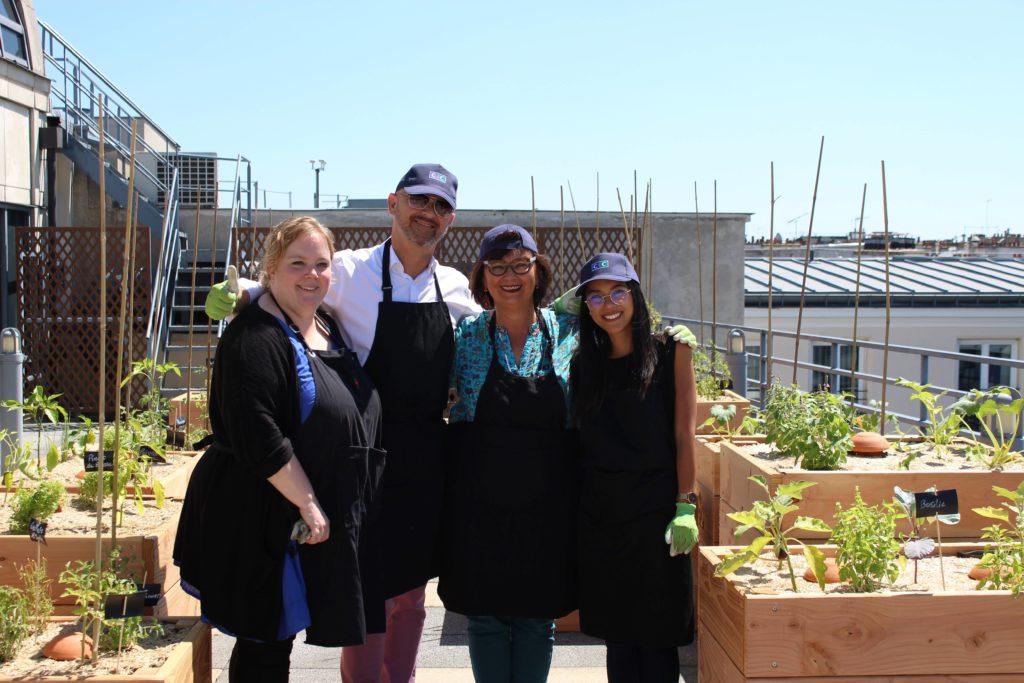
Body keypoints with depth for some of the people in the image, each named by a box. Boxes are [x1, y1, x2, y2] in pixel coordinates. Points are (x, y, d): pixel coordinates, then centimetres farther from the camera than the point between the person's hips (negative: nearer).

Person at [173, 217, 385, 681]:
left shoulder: (328, 330, 12)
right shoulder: (256, 338, -17)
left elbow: (355, 419, 23)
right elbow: (258, 435, -25)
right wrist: (307, 503, -21)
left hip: (320, 518, 9)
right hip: (266, 519, -9)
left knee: (280, 636, 18)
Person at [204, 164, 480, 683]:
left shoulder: (456, 288, 7)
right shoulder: (350, 271, -7)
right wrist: (238, 293, -19)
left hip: (427, 462, 5)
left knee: (411, 594, 17)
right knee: (366, 600, -1)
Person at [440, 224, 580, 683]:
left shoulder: (568, 332, 0)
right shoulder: (465, 335, 0)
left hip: (547, 506, 0)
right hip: (479, 503, 0)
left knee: (538, 617, 10)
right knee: (485, 614, 9)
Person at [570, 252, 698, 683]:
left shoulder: (669, 351, -1)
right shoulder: (583, 362, 9)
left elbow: (684, 433, -4)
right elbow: (579, 437, 5)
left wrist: (685, 506, -11)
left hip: (654, 509, -3)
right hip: (599, 510, 4)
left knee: (656, 635, 2)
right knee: (616, 633, 11)